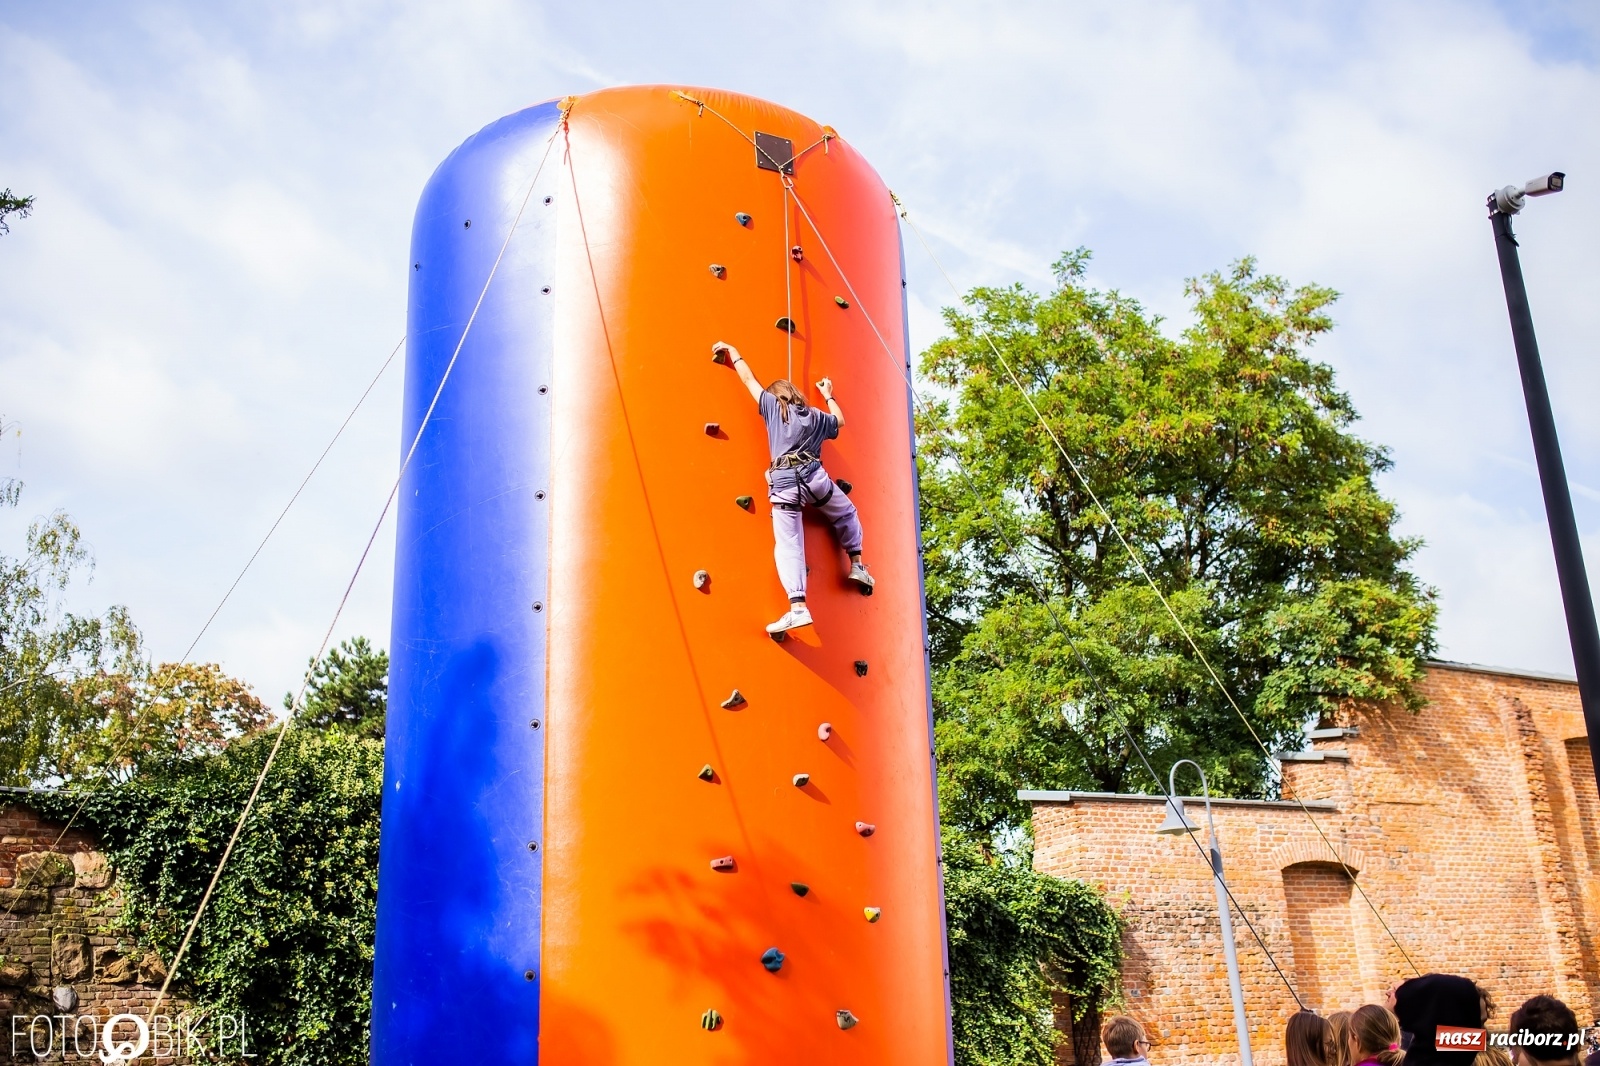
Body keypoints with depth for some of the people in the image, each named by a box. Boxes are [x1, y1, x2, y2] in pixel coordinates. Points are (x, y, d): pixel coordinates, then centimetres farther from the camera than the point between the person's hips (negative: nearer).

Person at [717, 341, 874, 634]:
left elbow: (748, 378, 19)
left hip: (783, 482, -2)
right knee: (847, 515, 32)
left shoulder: (773, 405, 13)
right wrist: (829, 395, 56)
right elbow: (840, 421, 41)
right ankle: (857, 566, 30)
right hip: (814, 476, 2)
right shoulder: (815, 415, 22)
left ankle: (798, 607, -19)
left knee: (788, 546, -6)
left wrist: (732, 350, 34)